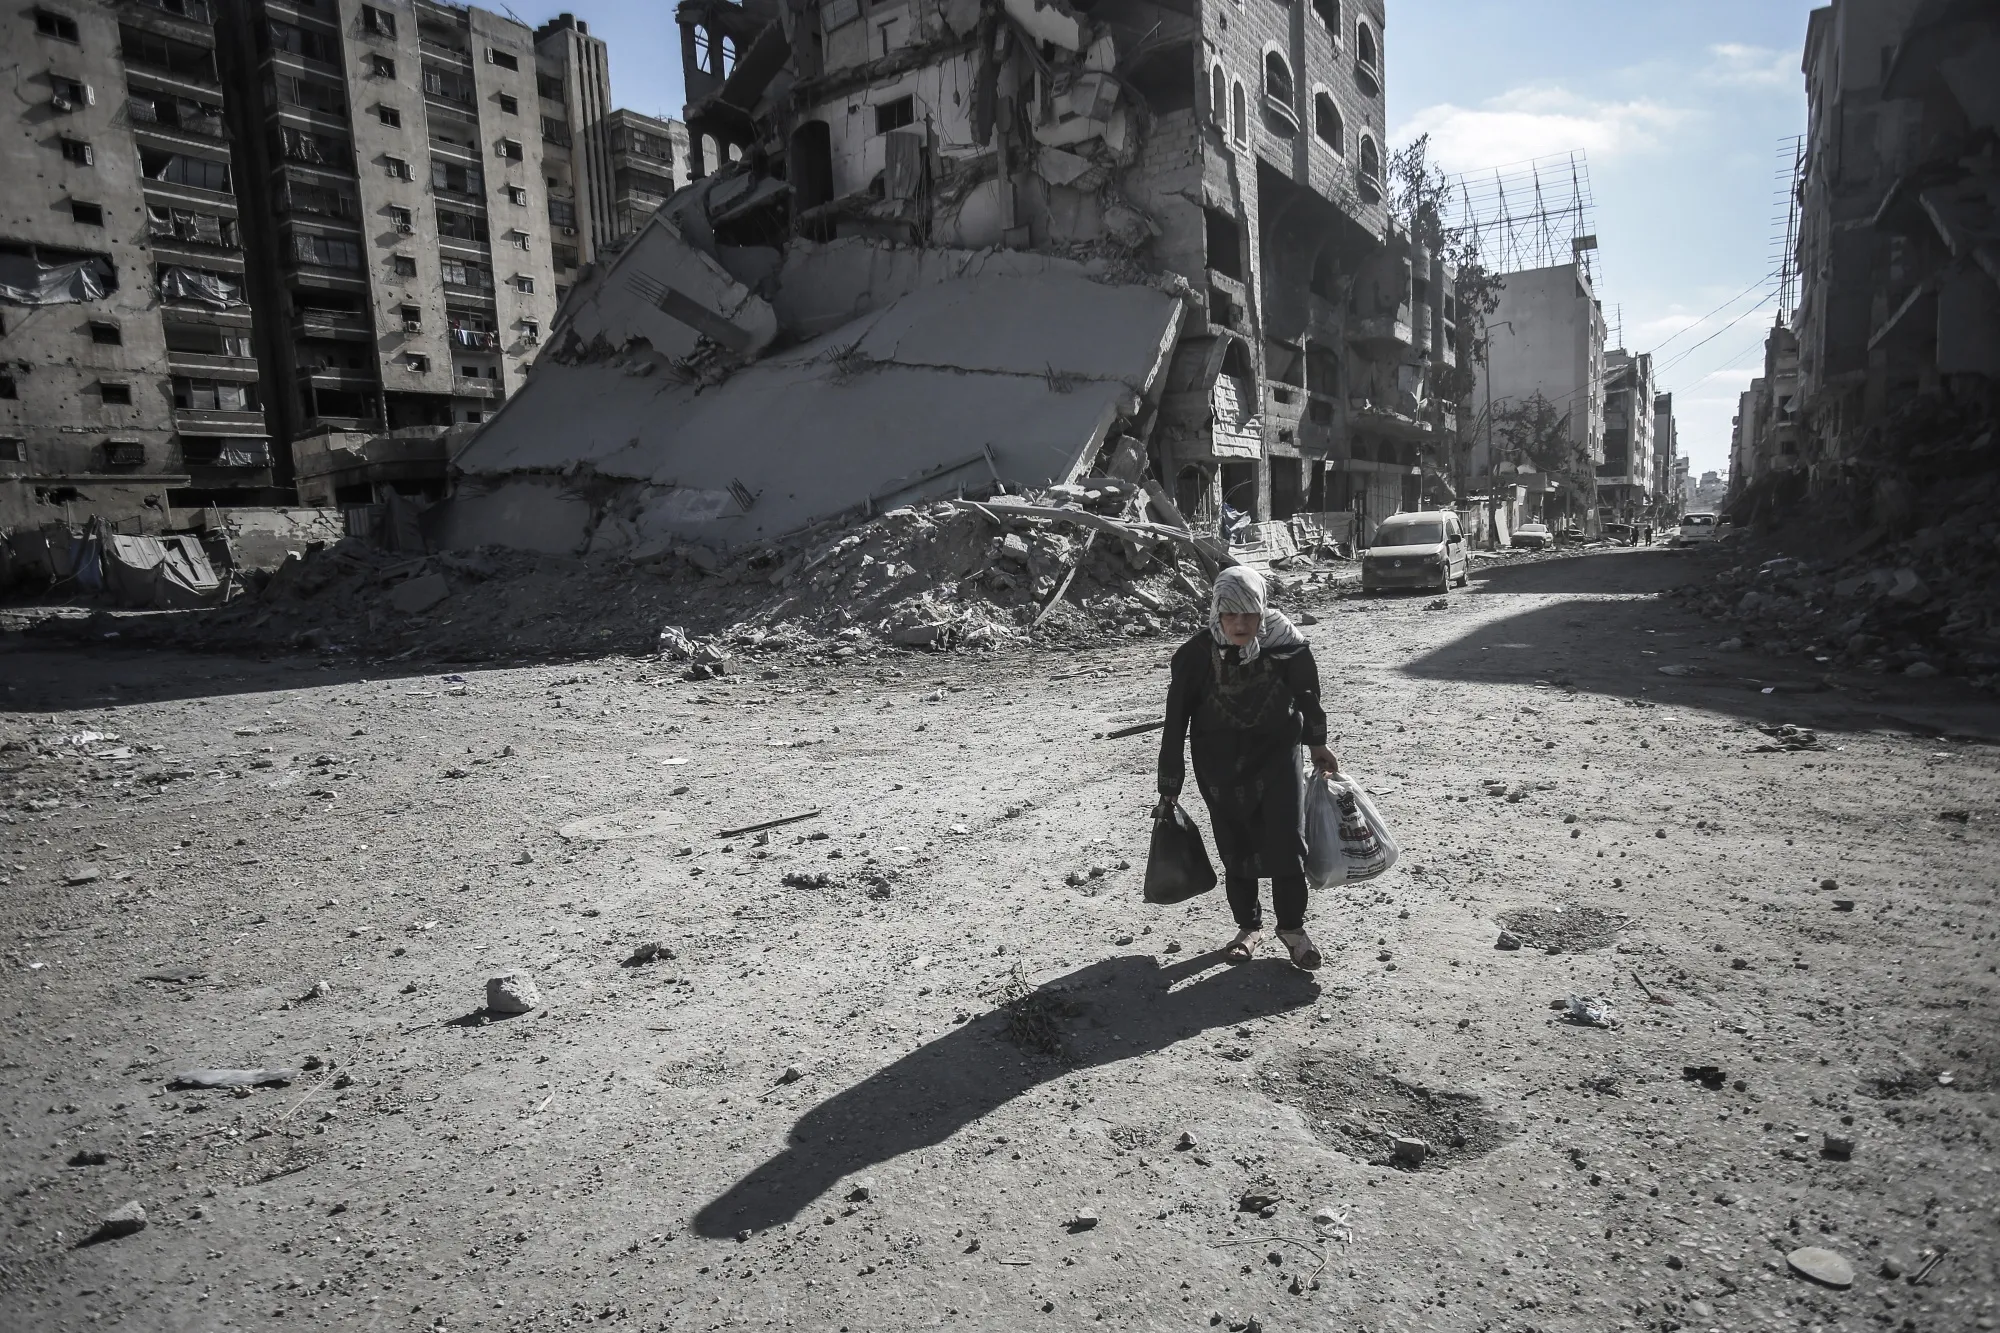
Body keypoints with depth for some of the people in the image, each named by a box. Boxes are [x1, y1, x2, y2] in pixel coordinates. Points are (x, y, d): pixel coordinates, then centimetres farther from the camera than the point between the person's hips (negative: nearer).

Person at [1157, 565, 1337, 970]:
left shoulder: (1286, 646, -16)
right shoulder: (1196, 655, -19)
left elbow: (1307, 694, 5)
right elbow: (1175, 723, -10)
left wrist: (1318, 745, 17)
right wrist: (1169, 787, -5)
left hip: (1277, 757, 0)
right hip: (1220, 766, 0)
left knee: (1286, 846, -3)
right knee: (1235, 851, 11)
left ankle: (1292, 927, 21)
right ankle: (1249, 927, 33)